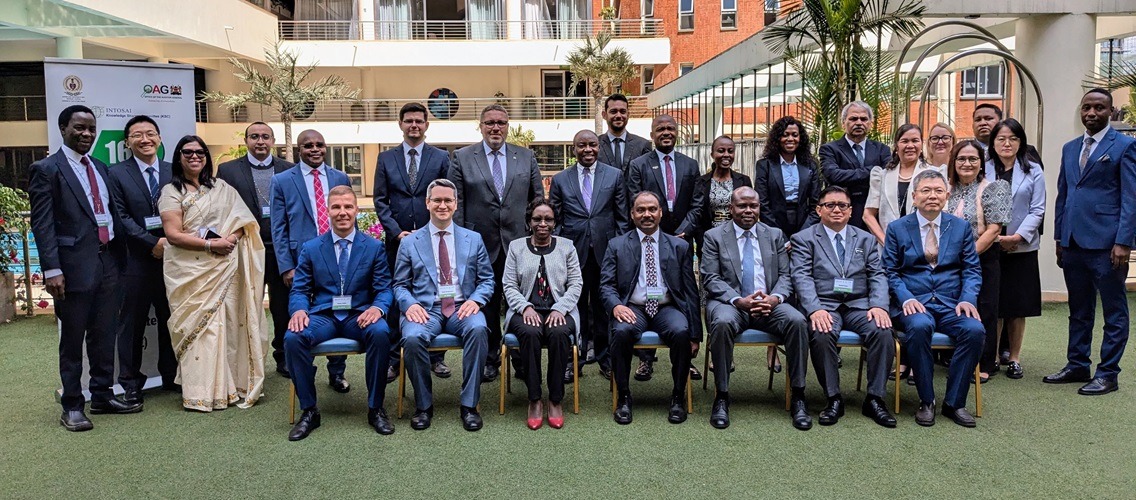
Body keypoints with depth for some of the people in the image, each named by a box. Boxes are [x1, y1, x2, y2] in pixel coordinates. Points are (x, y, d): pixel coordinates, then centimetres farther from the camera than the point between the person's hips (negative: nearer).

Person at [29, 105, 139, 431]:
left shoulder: (100, 168, 15)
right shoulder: (46, 169, -4)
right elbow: (42, 224, -10)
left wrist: (121, 255, 10)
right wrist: (51, 269, -17)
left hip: (108, 262, 6)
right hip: (75, 265, -6)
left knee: (104, 334, 13)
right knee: (72, 339, 5)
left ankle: (102, 395, 25)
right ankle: (72, 406, 15)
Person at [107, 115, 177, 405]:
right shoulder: (117, 174, 1)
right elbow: (121, 218, -7)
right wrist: (152, 243, -15)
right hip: (135, 260, -2)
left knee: (171, 320, 10)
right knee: (132, 324, 5)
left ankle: (171, 376, 22)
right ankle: (131, 382, 16)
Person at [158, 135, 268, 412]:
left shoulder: (222, 188, 14)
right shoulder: (171, 191, 2)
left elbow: (243, 218, 9)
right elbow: (173, 234, -7)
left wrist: (231, 239, -11)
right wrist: (210, 245, -15)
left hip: (224, 268, 3)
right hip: (190, 271, -3)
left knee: (227, 323, 1)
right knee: (198, 325, -5)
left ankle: (228, 386, 10)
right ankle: (201, 393, -1)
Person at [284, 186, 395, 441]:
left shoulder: (374, 246, 8)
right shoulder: (310, 248, 11)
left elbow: (384, 288, 2)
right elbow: (299, 289, 8)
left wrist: (378, 308, -21)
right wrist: (299, 310, -16)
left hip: (360, 315, -1)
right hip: (323, 315, 1)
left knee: (380, 333, -34)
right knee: (292, 338, -29)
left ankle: (375, 408, -17)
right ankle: (309, 410, -11)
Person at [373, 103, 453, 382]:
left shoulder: (441, 158, 7)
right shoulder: (386, 158, 9)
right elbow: (380, 200, 5)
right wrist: (397, 232, -6)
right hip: (397, 239, 1)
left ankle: (435, 357, 14)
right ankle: (393, 360, 10)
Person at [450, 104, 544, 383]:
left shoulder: (526, 157, 8)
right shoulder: (463, 158, 3)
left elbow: (538, 196, 12)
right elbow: (456, 203, 1)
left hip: (519, 243, 1)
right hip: (481, 245, -1)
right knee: (486, 305, 9)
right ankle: (490, 359, 23)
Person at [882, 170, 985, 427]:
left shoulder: (961, 227, 13)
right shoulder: (897, 228, 7)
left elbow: (972, 269, 10)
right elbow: (890, 271, 3)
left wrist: (968, 299, -9)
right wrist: (906, 298, -14)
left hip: (952, 304, 2)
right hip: (914, 303, -2)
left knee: (975, 329, -28)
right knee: (919, 326, -36)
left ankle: (954, 402, -12)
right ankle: (926, 401, -18)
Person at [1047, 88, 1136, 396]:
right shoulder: (1070, 148, 15)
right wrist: (1059, 237, 12)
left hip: (1105, 243, -6)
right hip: (1073, 243, 6)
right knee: (1078, 311, 14)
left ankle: (1107, 374, 11)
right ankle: (1077, 366, 24)